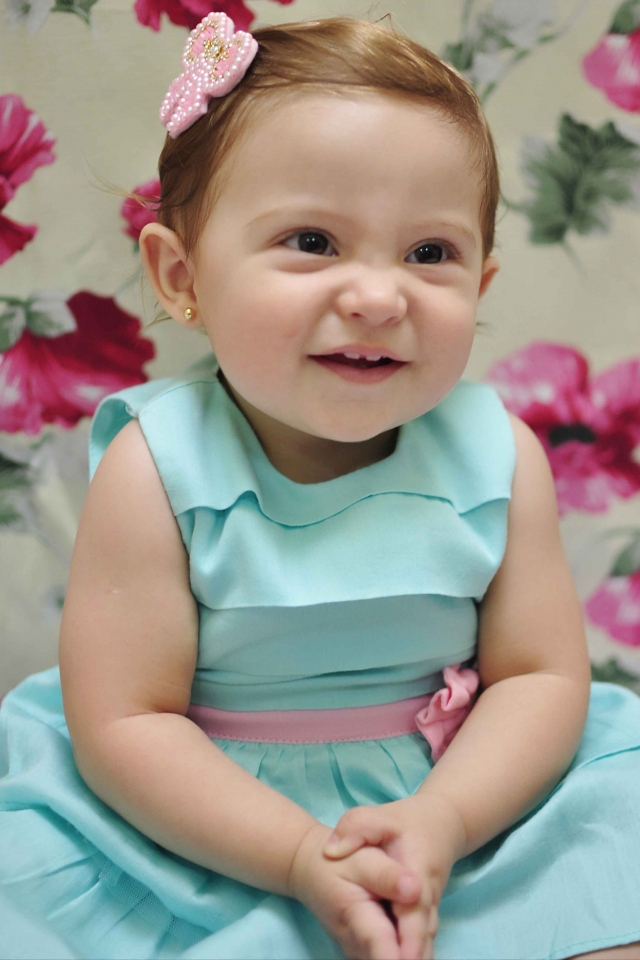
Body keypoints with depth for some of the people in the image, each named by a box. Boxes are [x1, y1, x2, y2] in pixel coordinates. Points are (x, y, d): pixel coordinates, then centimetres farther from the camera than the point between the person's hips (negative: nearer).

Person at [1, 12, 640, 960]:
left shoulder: (499, 457, -9)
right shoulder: (156, 469, -17)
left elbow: (543, 677, -6)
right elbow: (122, 721, -16)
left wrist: (441, 821, -23)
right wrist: (303, 856, -24)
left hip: (469, 800, 2)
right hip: (213, 835, -1)